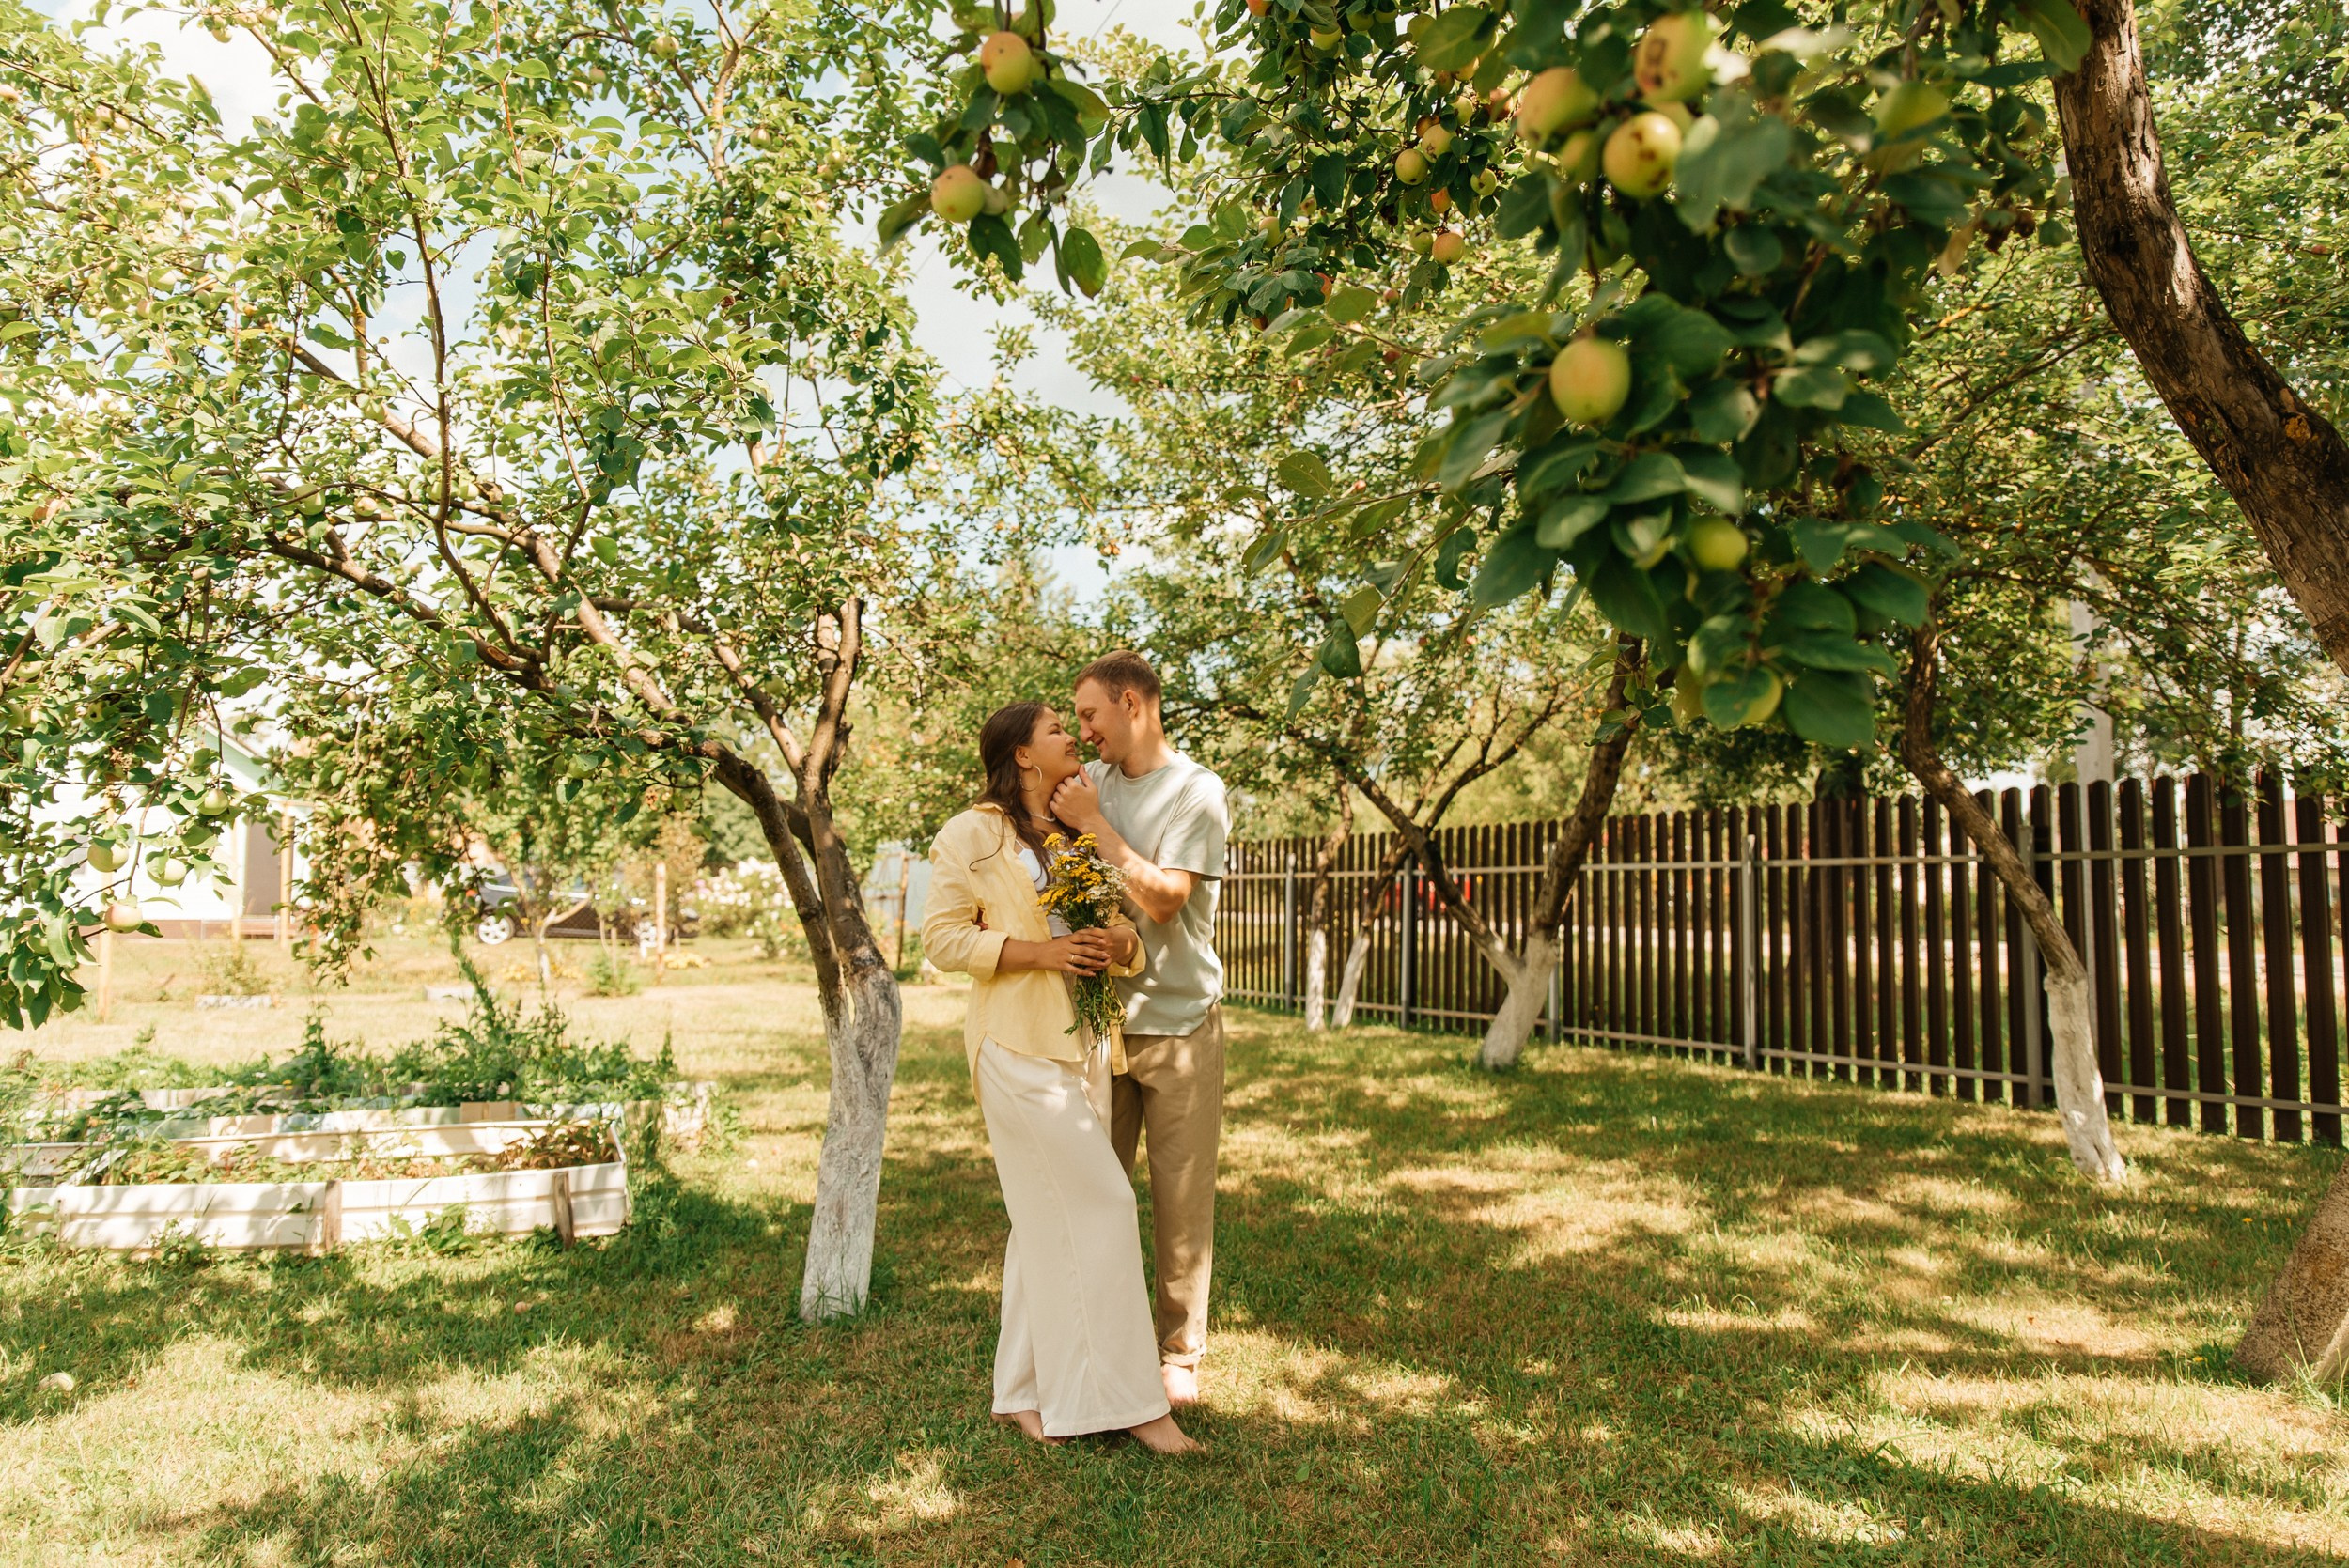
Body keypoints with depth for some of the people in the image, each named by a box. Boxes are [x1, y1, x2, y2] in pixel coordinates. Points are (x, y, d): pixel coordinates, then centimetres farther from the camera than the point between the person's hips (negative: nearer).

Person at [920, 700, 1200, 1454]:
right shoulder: (972, 834, -4)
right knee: (1099, 1205, -9)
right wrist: (1040, 951, -18)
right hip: (1020, 1044, -7)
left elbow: (1120, 920, 21)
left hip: (1084, 1043, 7)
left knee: (1050, 1219, 11)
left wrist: (1122, 942, -4)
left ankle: (1025, 1391, 22)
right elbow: (942, 936, -8)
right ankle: (1124, 1396, 2)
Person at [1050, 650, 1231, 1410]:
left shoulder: (1197, 792, -7)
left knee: (1181, 1202, 4)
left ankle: (1178, 1354, 18)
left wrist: (1094, 823, -14)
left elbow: (1163, 898, -17)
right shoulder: (1090, 783, 7)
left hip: (1179, 1025, -4)